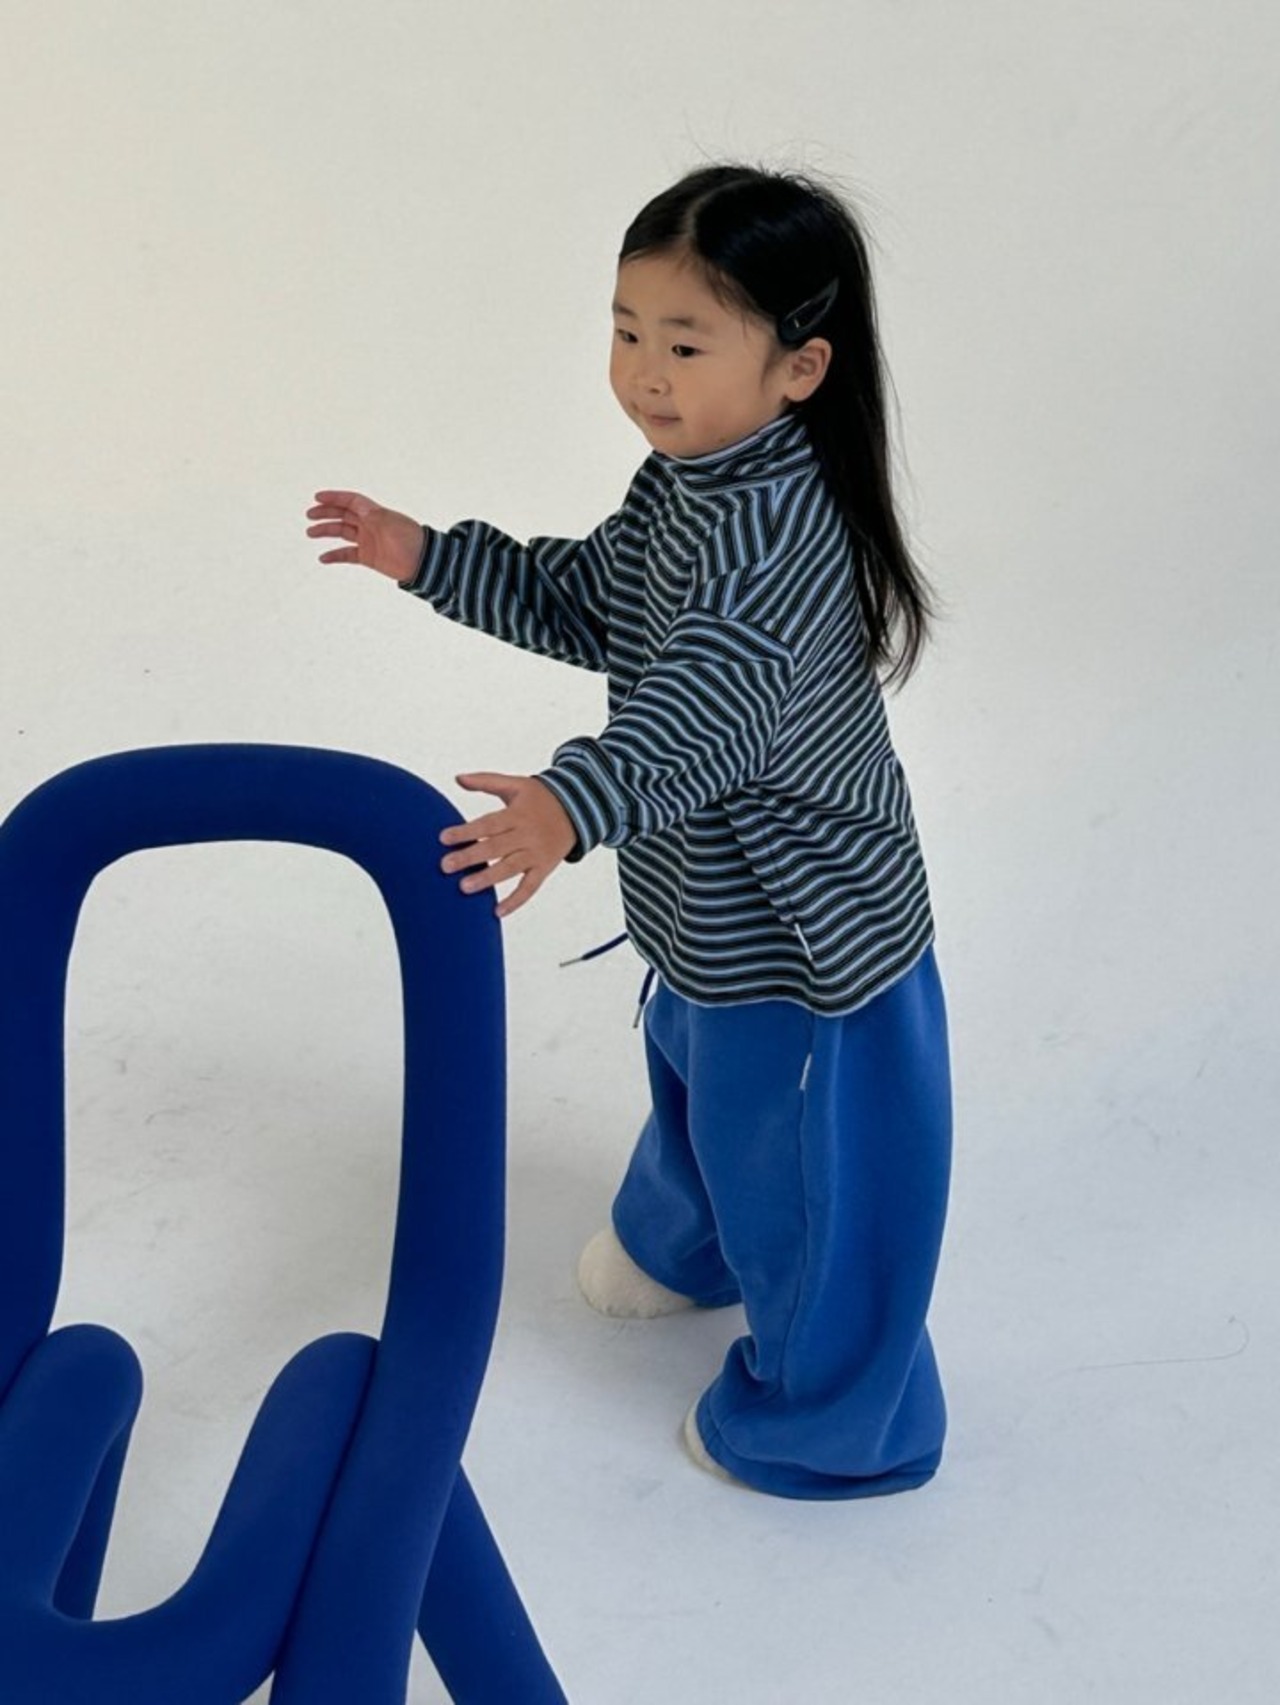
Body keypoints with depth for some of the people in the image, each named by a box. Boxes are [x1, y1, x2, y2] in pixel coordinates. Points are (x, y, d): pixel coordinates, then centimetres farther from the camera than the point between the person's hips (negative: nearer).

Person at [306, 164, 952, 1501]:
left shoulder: (778, 532, -32)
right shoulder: (688, 485, -1)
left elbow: (705, 706, -46)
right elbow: (589, 604, 12)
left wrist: (575, 803, -61)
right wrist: (430, 560, 6)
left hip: (808, 937, -10)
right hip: (715, 903, 10)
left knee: (805, 1160, 9)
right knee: (698, 1079, 33)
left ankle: (829, 1419, 33)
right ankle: (682, 1242, 63)